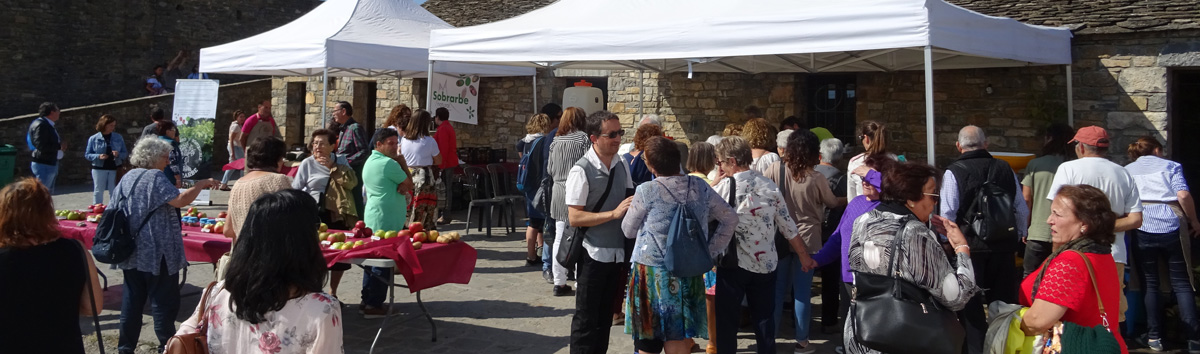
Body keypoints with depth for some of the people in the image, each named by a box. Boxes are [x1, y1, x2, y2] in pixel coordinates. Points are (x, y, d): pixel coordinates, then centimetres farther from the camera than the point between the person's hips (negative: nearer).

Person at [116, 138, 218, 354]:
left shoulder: (127, 178, 12)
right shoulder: (155, 177, -14)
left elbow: (117, 208, 20)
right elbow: (180, 201, -24)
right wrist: (201, 185, -13)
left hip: (131, 251, 8)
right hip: (156, 252, -8)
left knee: (132, 300, 11)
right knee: (164, 301, 1)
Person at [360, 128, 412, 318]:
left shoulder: (369, 162, 15)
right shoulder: (388, 164, -16)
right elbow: (409, 184, -8)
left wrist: (399, 187, -2)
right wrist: (400, 159, -4)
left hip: (372, 215, 10)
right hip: (386, 219, -10)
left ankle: (367, 301, 20)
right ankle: (374, 305, -2)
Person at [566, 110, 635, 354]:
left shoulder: (622, 166, 5)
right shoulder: (581, 171, -15)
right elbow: (574, 218, -19)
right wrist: (614, 214, -25)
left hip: (619, 253, 6)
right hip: (593, 256, -6)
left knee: (605, 318, 16)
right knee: (586, 321, 4)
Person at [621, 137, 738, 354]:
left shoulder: (647, 192, -11)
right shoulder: (700, 186, 1)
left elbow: (628, 230, 3)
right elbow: (730, 218, 10)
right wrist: (710, 251, 12)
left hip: (652, 273, -4)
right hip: (689, 272, 4)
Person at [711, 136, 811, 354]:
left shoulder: (725, 186, -12)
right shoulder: (770, 186, 2)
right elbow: (788, 227, 6)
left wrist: (712, 185, 3)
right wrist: (805, 256, 16)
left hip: (733, 263, -4)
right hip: (766, 263, 4)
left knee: (727, 320, 6)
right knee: (764, 319, 14)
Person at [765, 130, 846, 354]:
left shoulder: (775, 170, -9)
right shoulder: (817, 179, -10)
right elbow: (832, 203, 7)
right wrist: (848, 200, 25)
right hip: (807, 239, -2)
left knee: (778, 288, 11)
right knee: (802, 291, 4)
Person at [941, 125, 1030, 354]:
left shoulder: (954, 172, -9)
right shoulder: (1006, 169, 4)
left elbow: (947, 215, -11)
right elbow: (1023, 210, 7)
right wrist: (1018, 237, 20)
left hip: (970, 248, -4)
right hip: (1004, 247, 4)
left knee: (971, 306, 5)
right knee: (1004, 303, 14)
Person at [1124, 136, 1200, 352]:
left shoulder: (1126, 171, 14)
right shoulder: (1170, 166, 9)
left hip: (1142, 231, 1)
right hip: (1172, 228, -1)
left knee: (1150, 284, 9)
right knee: (1181, 284, 7)